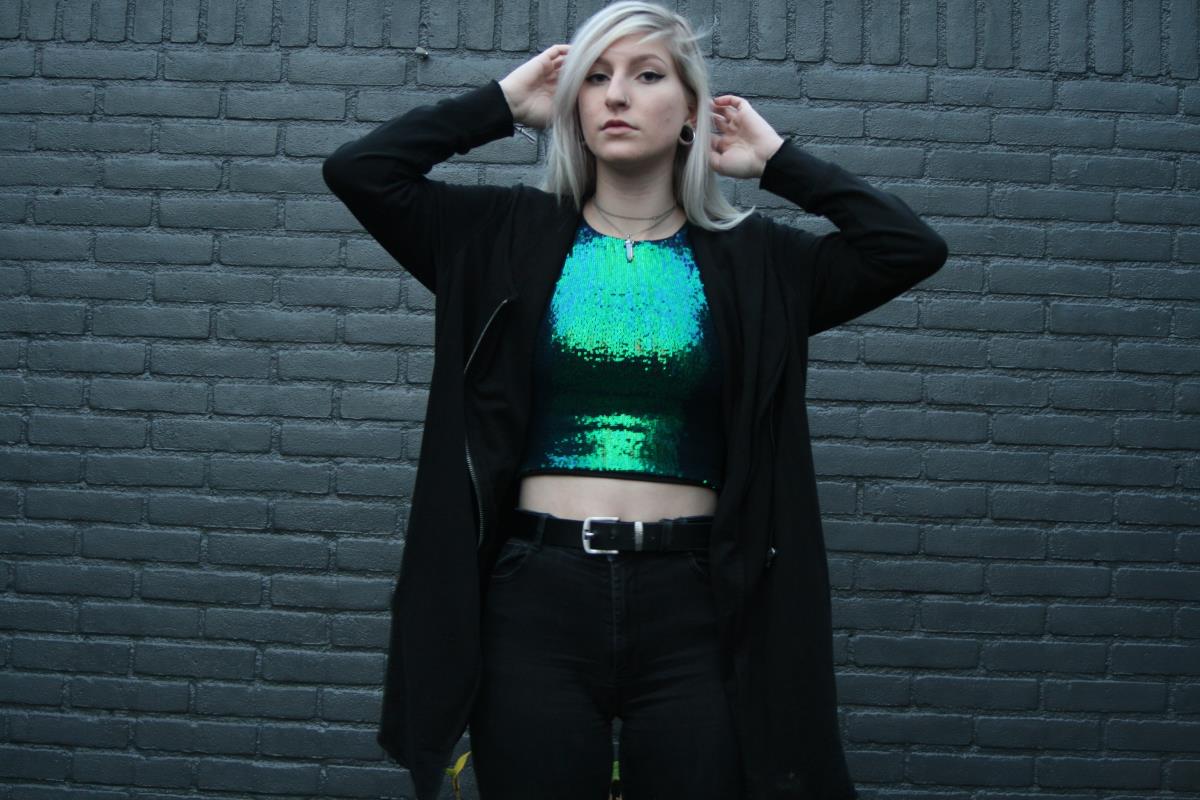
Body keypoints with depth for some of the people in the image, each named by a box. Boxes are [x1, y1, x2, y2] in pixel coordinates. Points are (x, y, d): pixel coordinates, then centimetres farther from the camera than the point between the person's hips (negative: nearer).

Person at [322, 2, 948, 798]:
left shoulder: (750, 259, 5)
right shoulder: (512, 236, 6)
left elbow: (915, 247, -4)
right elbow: (357, 170, -2)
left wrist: (777, 157, 3)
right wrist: (505, 102, 4)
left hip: (692, 605, 0)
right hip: (537, 595, 0)